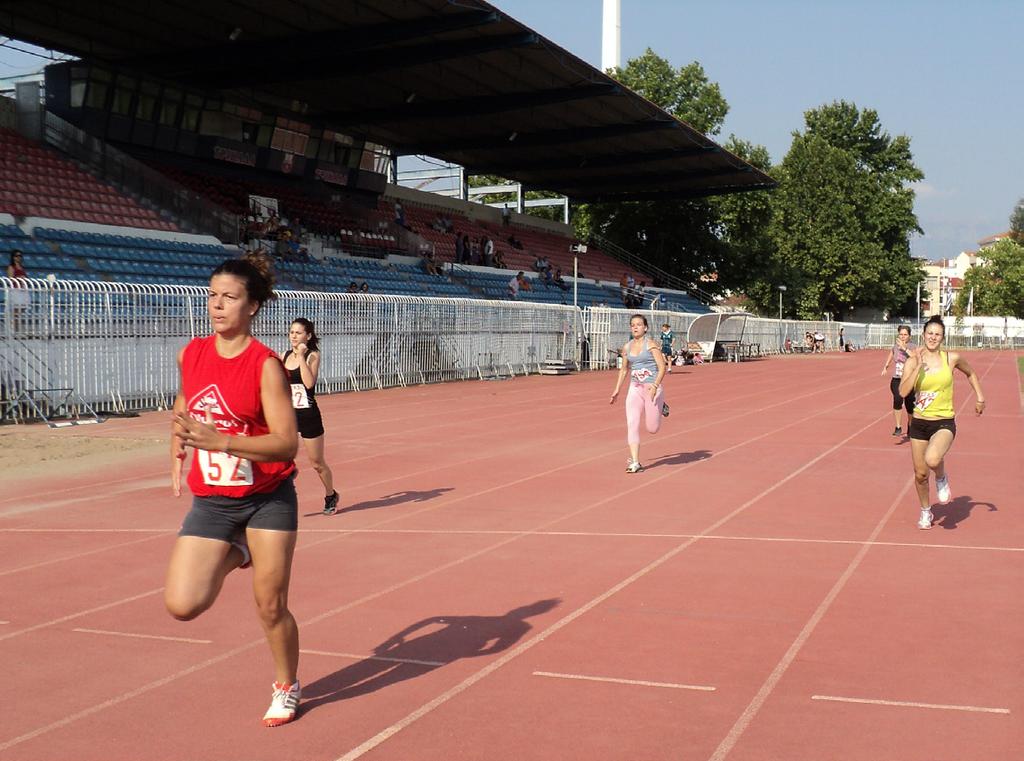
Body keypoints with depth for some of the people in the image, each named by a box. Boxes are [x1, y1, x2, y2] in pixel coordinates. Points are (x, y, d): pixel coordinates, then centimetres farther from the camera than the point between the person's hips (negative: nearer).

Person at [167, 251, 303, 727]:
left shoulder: (265, 365, -17)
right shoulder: (191, 355, -1)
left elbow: (286, 443, -24)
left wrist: (220, 441, -34)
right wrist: (177, 459, 16)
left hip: (268, 498, -4)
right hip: (211, 500, 4)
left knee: (271, 606, 4)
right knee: (182, 606, -9)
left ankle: (286, 687, 31)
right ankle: (234, 554, 22)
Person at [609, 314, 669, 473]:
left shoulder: (651, 345, -8)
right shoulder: (627, 347, 8)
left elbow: (662, 367, -11)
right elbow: (624, 370, 19)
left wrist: (655, 386, -23)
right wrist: (617, 390, 15)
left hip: (652, 388, -4)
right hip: (635, 389, 4)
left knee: (652, 429, 5)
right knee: (632, 424, -11)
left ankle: (661, 407, 37)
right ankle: (635, 462, -9)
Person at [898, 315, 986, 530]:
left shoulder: (952, 358, -3)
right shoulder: (913, 361, -5)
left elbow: (971, 373, 19)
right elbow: (903, 391, -19)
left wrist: (979, 397, 12)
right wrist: (918, 366, -23)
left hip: (945, 423, -2)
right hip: (919, 423, 2)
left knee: (932, 459, -32)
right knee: (920, 474, 9)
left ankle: (942, 479, 5)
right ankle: (925, 512, 36)